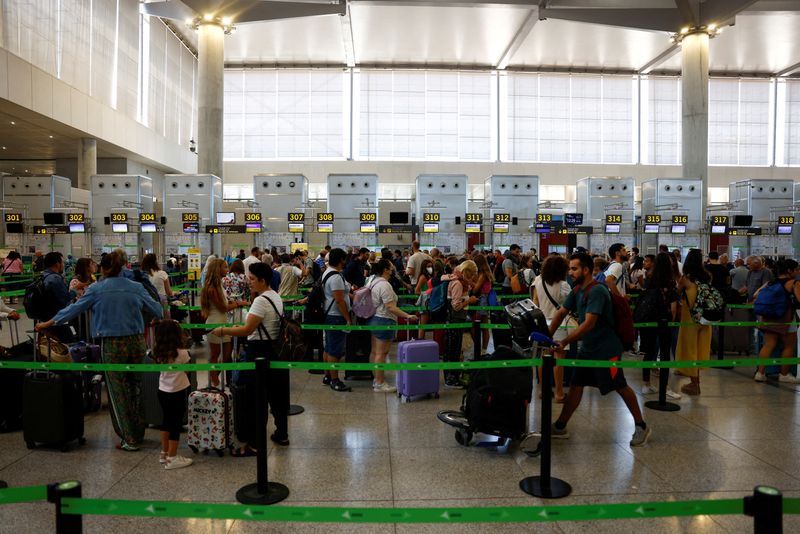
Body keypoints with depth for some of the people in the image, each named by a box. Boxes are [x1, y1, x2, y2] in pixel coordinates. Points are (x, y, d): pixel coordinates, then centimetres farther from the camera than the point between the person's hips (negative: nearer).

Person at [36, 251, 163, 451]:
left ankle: (129, 440, 11)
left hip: (112, 345, -3)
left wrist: (48, 323, 16)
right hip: (137, 342, 3)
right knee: (136, 388, 14)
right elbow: (155, 308, 9)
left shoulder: (96, 289, -3)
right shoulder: (136, 287, 3)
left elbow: (74, 309, 3)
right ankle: (138, 433, 24)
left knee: (118, 391, 7)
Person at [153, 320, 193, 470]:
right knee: (176, 423, 2)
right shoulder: (182, 353, -18)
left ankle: (164, 453, 30)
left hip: (162, 391, 6)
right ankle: (172, 458, 6)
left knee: (166, 421, 19)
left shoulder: (158, 352, -3)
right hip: (178, 392, -6)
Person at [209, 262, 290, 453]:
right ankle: (282, 435, 29)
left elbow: (247, 330, -22)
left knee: (254, 399, -1)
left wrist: (223, 331, -13)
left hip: (259, 352, -10)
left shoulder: (261, 301, -19)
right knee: (276, 393, 18)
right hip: (275, 349, 10)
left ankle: (253, 444, 5)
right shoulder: (276, 297, 10)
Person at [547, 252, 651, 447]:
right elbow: (561, 313, 9)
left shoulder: (597, 291, -22)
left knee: (620, 387, 4)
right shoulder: (577, 290, 6)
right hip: (587, 348, 8)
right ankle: (560, 427, 14)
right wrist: (548, 336, -2)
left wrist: (564, 342, -29)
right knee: (576, 385, 8)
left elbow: (589, 323, -28)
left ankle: (641, 426, 22)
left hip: (606, 349, -8)